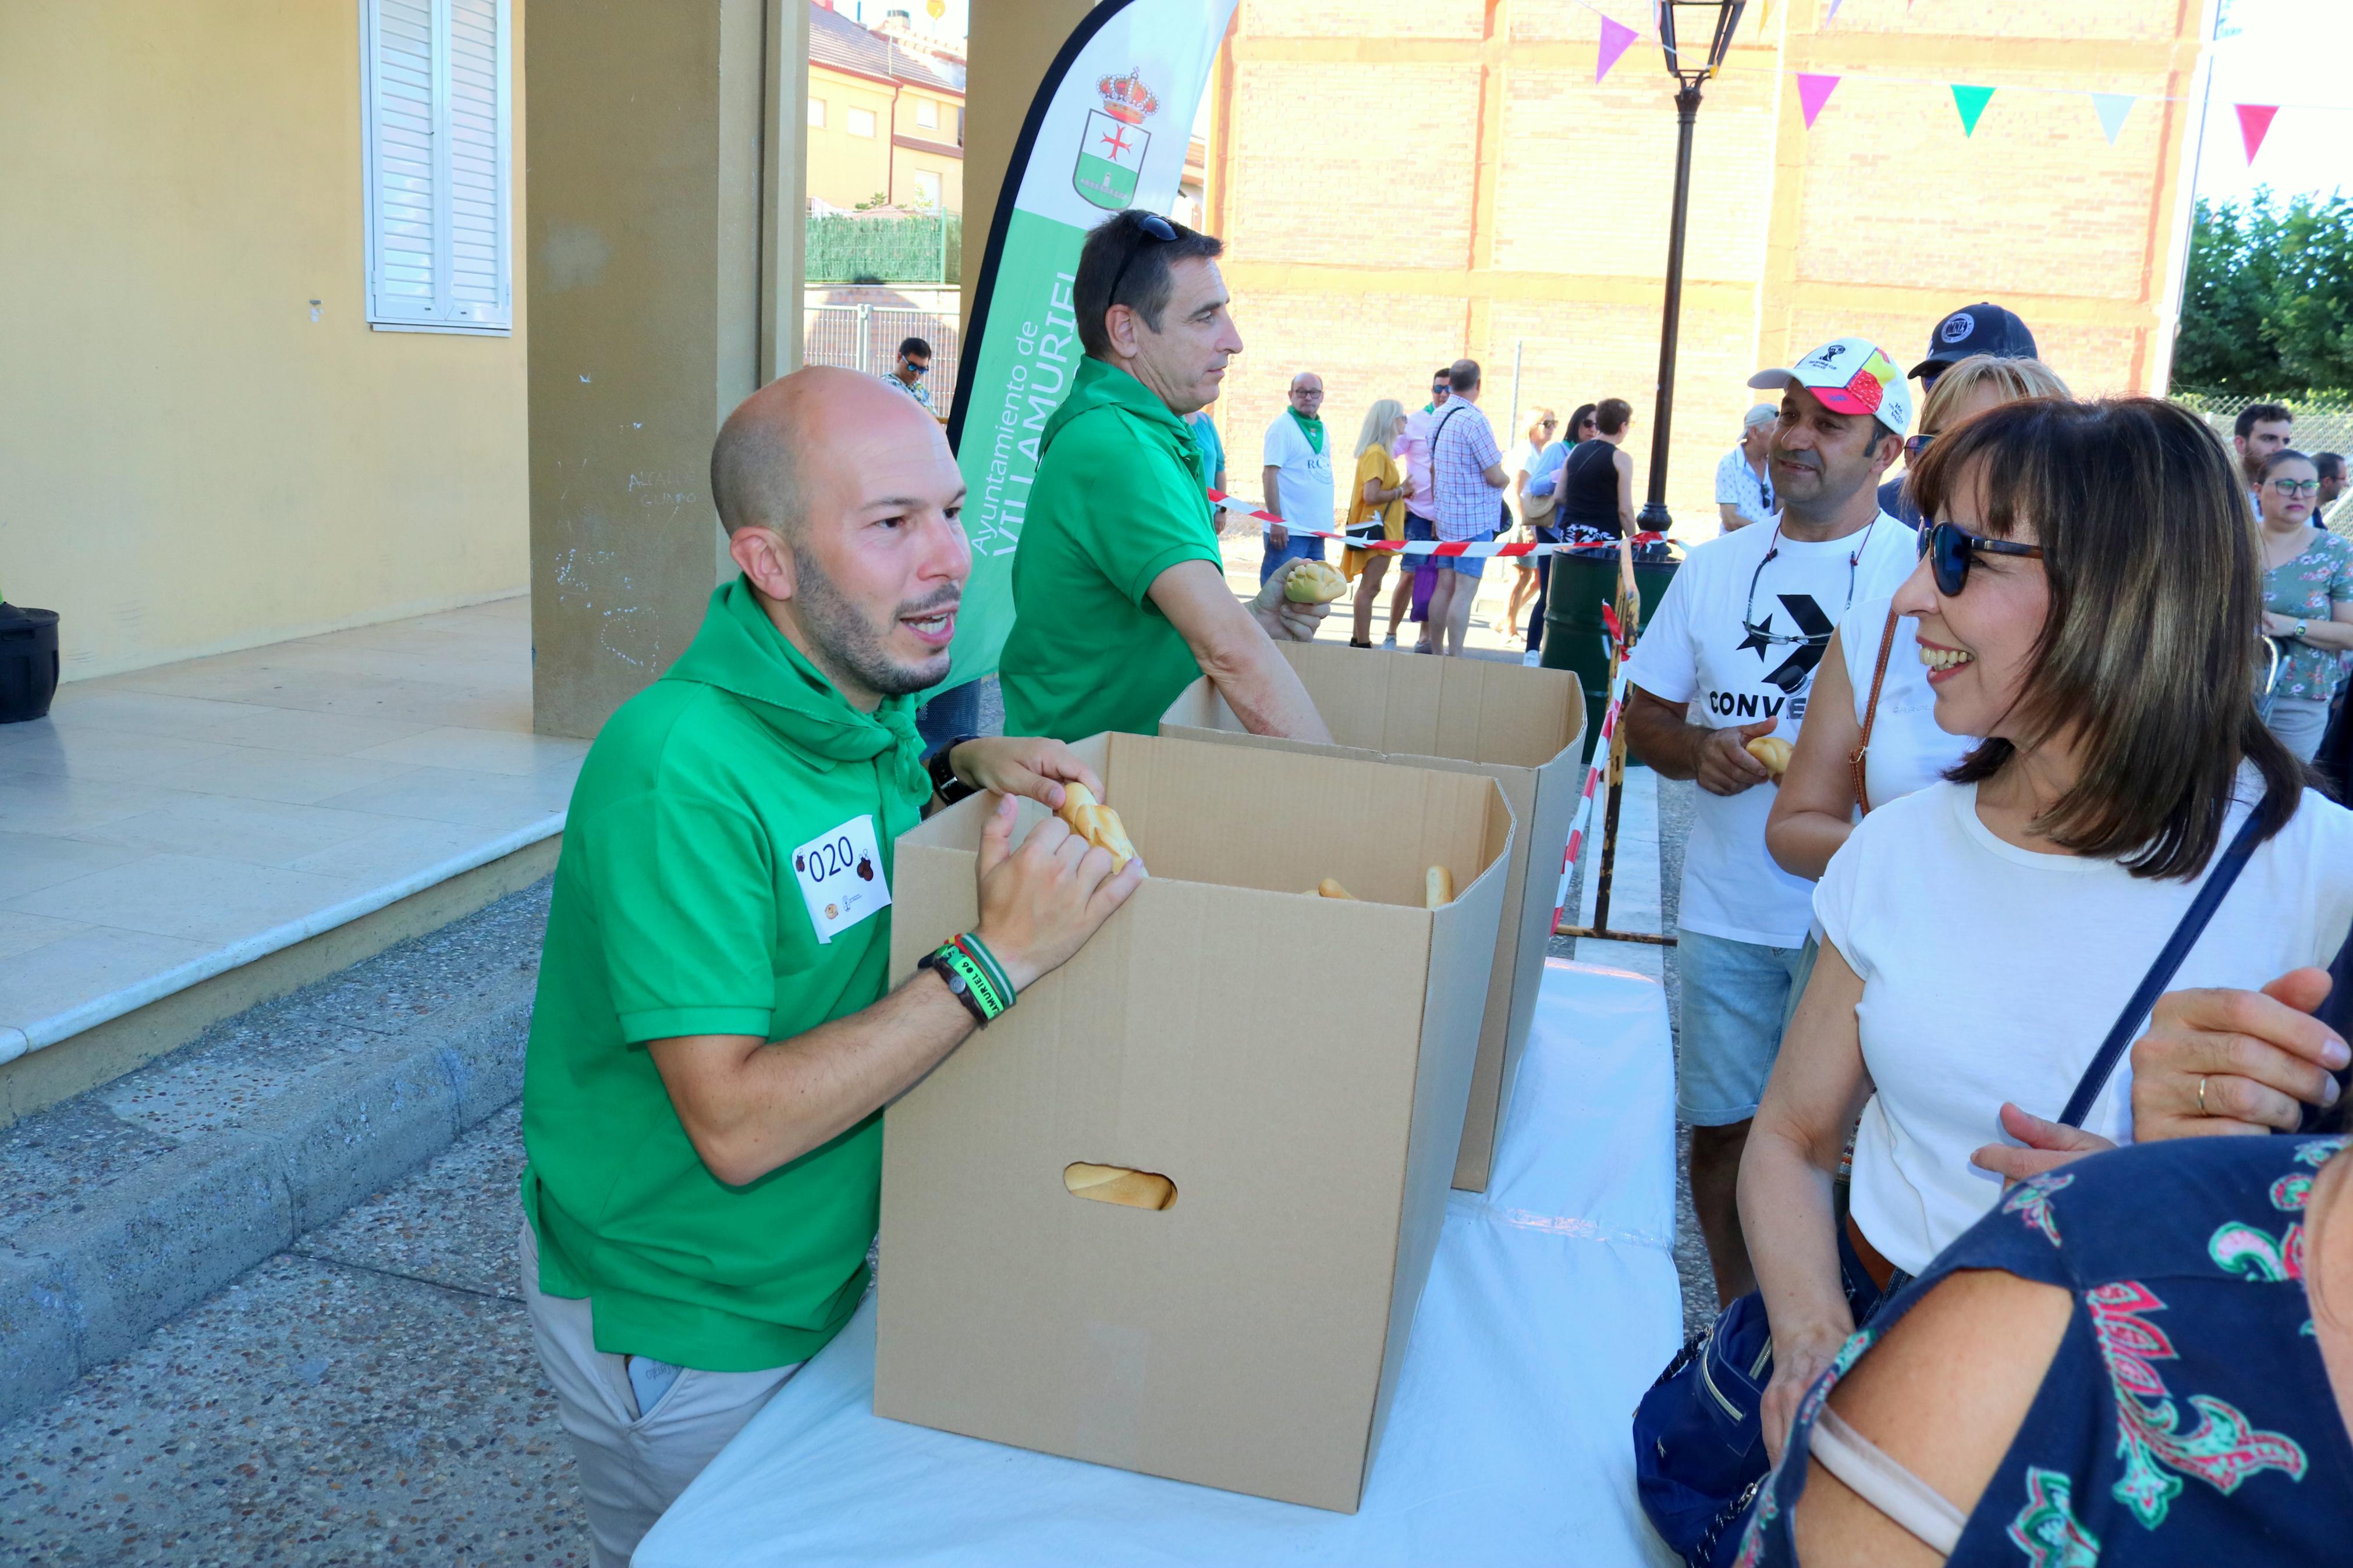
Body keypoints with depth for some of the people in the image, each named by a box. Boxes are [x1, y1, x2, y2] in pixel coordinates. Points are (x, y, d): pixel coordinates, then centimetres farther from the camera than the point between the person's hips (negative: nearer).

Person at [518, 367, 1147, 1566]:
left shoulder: (865, 692, -6)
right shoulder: (676, 769, -31)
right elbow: (738, 1125, -33)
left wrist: (961, 770, -5)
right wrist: (999, 956, -36)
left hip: (824, 1270, 8)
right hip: (680, 1331, -7)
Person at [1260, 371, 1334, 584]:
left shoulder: (1320, 429, 14)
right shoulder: (1282, 426, -7)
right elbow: (1270, 475, -13)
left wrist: (1325, 523, 15)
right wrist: (1276, 521, -19)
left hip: (1316, 527, 8)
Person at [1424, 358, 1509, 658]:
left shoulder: (1438, 417, 9)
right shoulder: (1475, 420, -16)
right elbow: (1495, 476, -16)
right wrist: (1504, 477, 6)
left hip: (1446, 516, 8)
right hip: (1475, 519, -8)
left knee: (1444, 586, 12)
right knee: (1465, 590, -6)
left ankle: (1436, 654, 17)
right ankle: (1455, 659, -6)